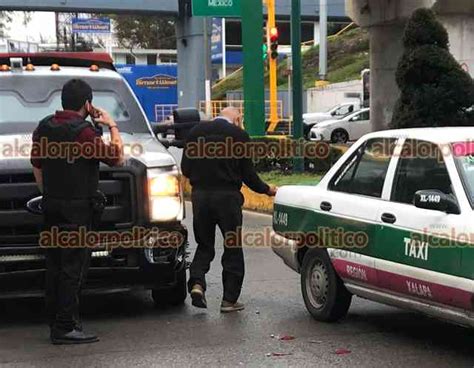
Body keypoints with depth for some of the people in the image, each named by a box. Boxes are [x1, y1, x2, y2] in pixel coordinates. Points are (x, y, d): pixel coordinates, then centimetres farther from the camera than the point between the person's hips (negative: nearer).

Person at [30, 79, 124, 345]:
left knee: (55, 266, 13)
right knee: (73, 268, -4)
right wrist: (112, 126, 2)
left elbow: (37, 167, 15)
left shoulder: (44, 127, 8)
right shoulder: (83, 131, -15)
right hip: (78, 208, -8)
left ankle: (56, 322, 20)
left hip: (51, 206, 8)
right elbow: (117, 159, -9)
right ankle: (65, 328, -4)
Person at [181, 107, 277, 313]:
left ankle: (197, 283, -6)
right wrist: (267, 190, 14)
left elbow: (185, 168, 6)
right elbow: (248, 174, -2)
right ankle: (230, 299, 9)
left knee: (204, 244, 16)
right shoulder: (239, 136, -4)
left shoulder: (196, 131, 5)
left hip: (200, 195, 3)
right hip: (227, 196, -3)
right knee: (233, 247, 8)